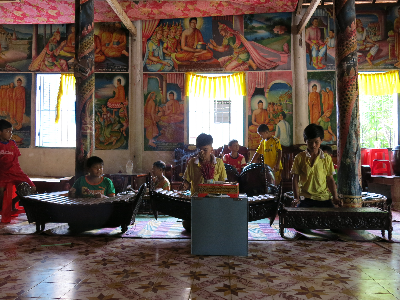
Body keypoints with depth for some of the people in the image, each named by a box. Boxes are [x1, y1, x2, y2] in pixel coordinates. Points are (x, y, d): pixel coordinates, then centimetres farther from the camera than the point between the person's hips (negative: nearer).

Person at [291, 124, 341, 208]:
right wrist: (296, 197, -5)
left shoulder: (327, 158, 5)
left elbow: (330, 179, 9)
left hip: (323, 197, 1)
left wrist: (335, 197, -1)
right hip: (305, 197, -1)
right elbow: (295, 179, 4)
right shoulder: (300, 158, 2)